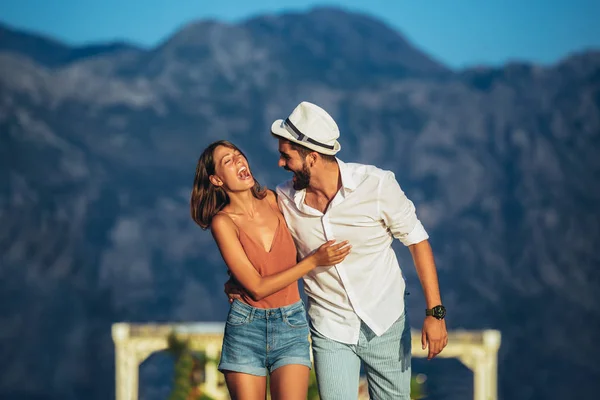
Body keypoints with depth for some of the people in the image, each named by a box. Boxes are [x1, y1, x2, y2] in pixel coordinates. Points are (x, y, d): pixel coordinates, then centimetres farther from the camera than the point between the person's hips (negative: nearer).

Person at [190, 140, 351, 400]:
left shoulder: (272, 200, 1)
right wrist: (313, 261, -15)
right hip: (246, 327, -2)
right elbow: (257, 288, -14)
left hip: (291, 325, 2)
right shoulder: (223, 222, -9)